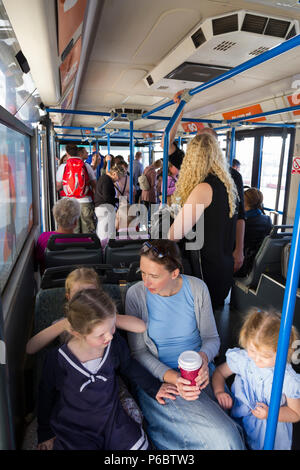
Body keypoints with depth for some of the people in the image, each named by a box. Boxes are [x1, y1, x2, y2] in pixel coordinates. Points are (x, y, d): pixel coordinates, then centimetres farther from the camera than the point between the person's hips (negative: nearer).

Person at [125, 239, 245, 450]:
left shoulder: (197, 288, -4)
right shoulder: (136, 294, -10)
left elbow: (211, 337, 5)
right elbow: (139, 352, -6)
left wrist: (204, 358, -18)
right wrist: (173, 378, -21)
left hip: (198, 372, 3)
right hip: (158, 377, -2)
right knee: (221, 434, -23)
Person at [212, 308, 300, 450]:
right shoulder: (241, 359, -12)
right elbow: (219, 372, 6)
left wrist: (270, 413, -19)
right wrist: (219, 392, -13)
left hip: (268, 433, 0)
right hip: (238, 422, 1)